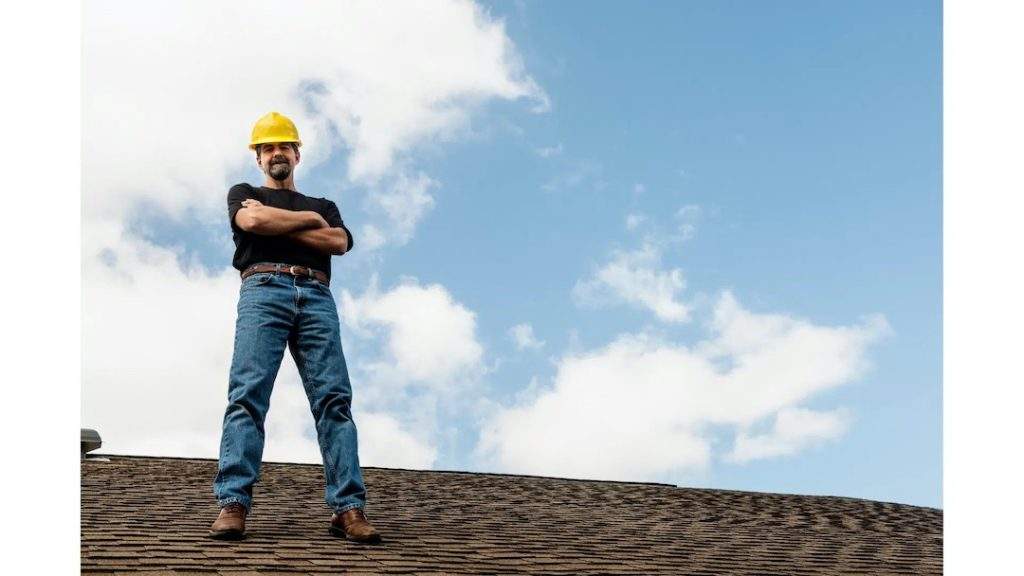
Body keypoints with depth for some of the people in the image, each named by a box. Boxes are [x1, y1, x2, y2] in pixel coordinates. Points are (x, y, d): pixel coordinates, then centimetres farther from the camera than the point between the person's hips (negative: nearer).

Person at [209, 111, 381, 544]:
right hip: (264, 289, -2)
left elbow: (339, 243, 8)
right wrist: (308, 219, 10)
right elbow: (253, 221, 1)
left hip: (316, 297, 2)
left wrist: (277, 225, 5)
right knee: (248, 394, -17)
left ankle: (348, 509, -18)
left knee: (334, 398, -12)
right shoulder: (244, 194, 26)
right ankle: (233, 504, -24)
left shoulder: (324, 206, 32)